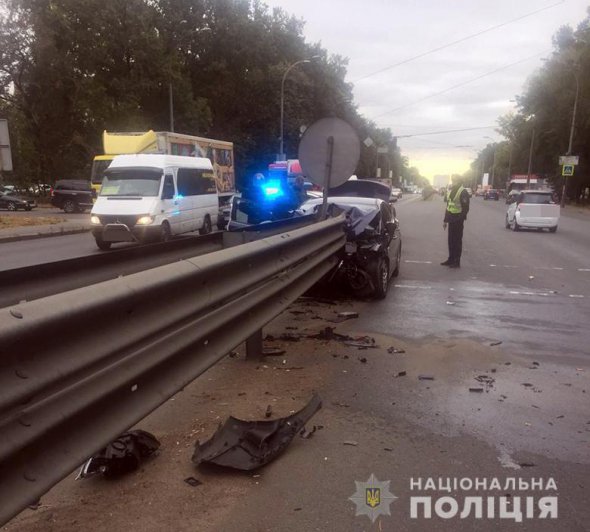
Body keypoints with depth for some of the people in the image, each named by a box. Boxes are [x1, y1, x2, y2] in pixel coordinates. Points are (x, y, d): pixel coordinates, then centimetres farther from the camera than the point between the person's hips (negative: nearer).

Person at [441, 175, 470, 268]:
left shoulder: (463, 192, -11)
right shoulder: (451, 191, 14)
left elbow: (465, 208, -16)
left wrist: (460, 220, -20)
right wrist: (445, 220, 17)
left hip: (458, 220, -8)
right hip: (451, 219, 8)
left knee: (457, 241, -1)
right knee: (451, 240, 12)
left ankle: (457, 262, 5)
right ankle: (451, 259, 22)